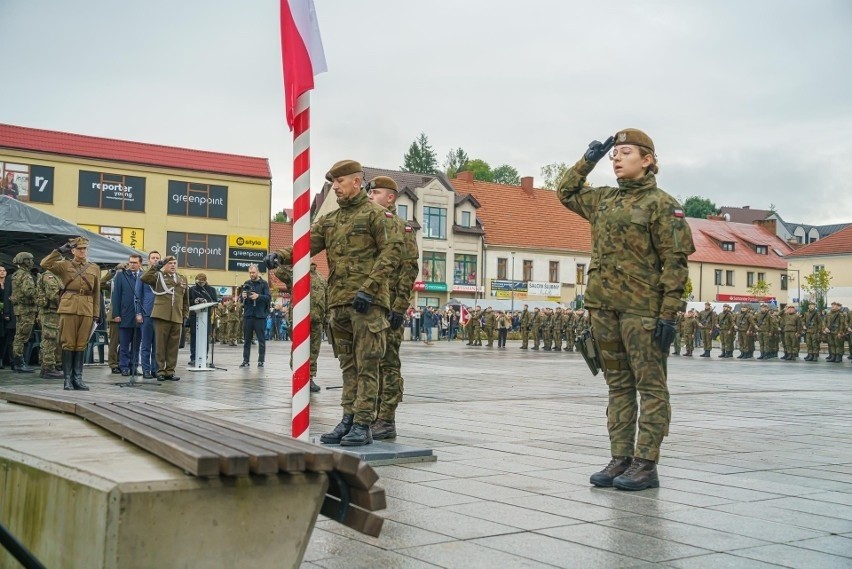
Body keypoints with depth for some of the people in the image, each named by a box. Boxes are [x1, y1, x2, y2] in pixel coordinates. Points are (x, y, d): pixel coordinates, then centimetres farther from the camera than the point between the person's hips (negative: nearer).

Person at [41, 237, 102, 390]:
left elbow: (96, 293, 12)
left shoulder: (94, 268, 12)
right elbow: (45, 264, -8)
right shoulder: (64, 265, 8)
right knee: (68, 344, -1)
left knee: (81, 345, 5)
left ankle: (78, 378, 10)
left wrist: (96, 314, 7)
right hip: (68, 308, -2)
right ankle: (68, 378, 4)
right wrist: (60, 251, -7)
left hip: (87, 310, 2)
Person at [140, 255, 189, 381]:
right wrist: (156, 266, -10)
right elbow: (144, 278, -12)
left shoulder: (183, 279, 17)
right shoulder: (158, 276, 6)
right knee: (160, 345, 1)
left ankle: (170, 371, 12)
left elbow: (186, 300, 19)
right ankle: (160, 371, 8)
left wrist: (185, 315, 14)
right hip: (162, 316, -3)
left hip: (177, 318, 3)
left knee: (173, 346, 5)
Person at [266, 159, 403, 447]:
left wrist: (368, 288, -17)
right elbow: (307, 244, 8)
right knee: (348, 365, 11)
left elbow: (392, 251, -10)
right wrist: (280, 256, -12)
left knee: (366, 365, -4)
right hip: (338, 302, 7)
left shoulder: (377, 214, 0)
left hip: (368, 302, -7)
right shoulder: (329, 220, 19)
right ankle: (348, 420, 17)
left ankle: (363, 425, -2)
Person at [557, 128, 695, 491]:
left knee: (650, 387, -1)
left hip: (642, 309, -7)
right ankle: (620, 459, 16)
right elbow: (566, 192, 32)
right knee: (618, 386, 10)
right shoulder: (603, 200, 15)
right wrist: (588, 160, 19)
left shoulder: (661, 203, -5)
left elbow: (675, 261, -9)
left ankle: (646, 465, 1)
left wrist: (668, 313, -15)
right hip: (604, 308, 7)